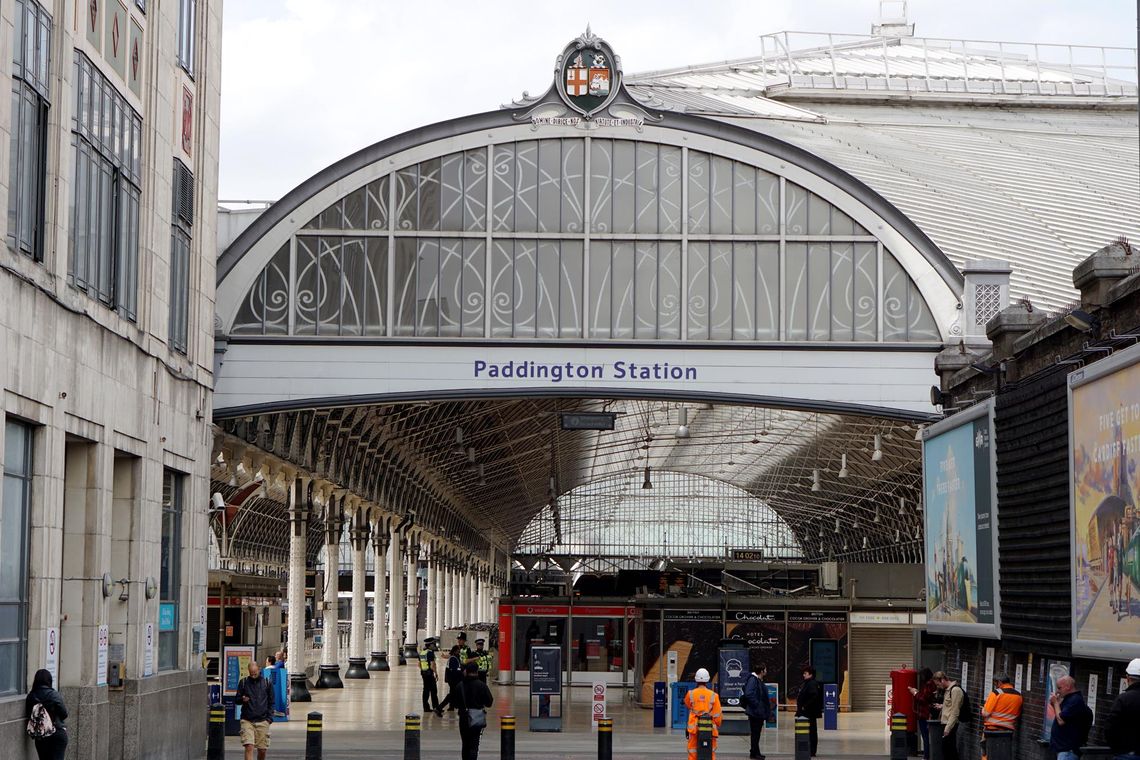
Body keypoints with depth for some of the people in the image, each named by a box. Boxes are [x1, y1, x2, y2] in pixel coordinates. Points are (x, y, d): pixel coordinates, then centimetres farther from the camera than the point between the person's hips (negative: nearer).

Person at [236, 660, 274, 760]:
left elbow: (271, 702, 10)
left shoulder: (266, 682, 5)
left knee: (262, 750, 3)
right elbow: (237, 700, 11)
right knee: (249, 747, -13)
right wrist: (242, 700, -12)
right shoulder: (243, 682, 5)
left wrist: (269, 718, 0)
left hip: (262, 721, 1)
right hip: (247, 720, -1)